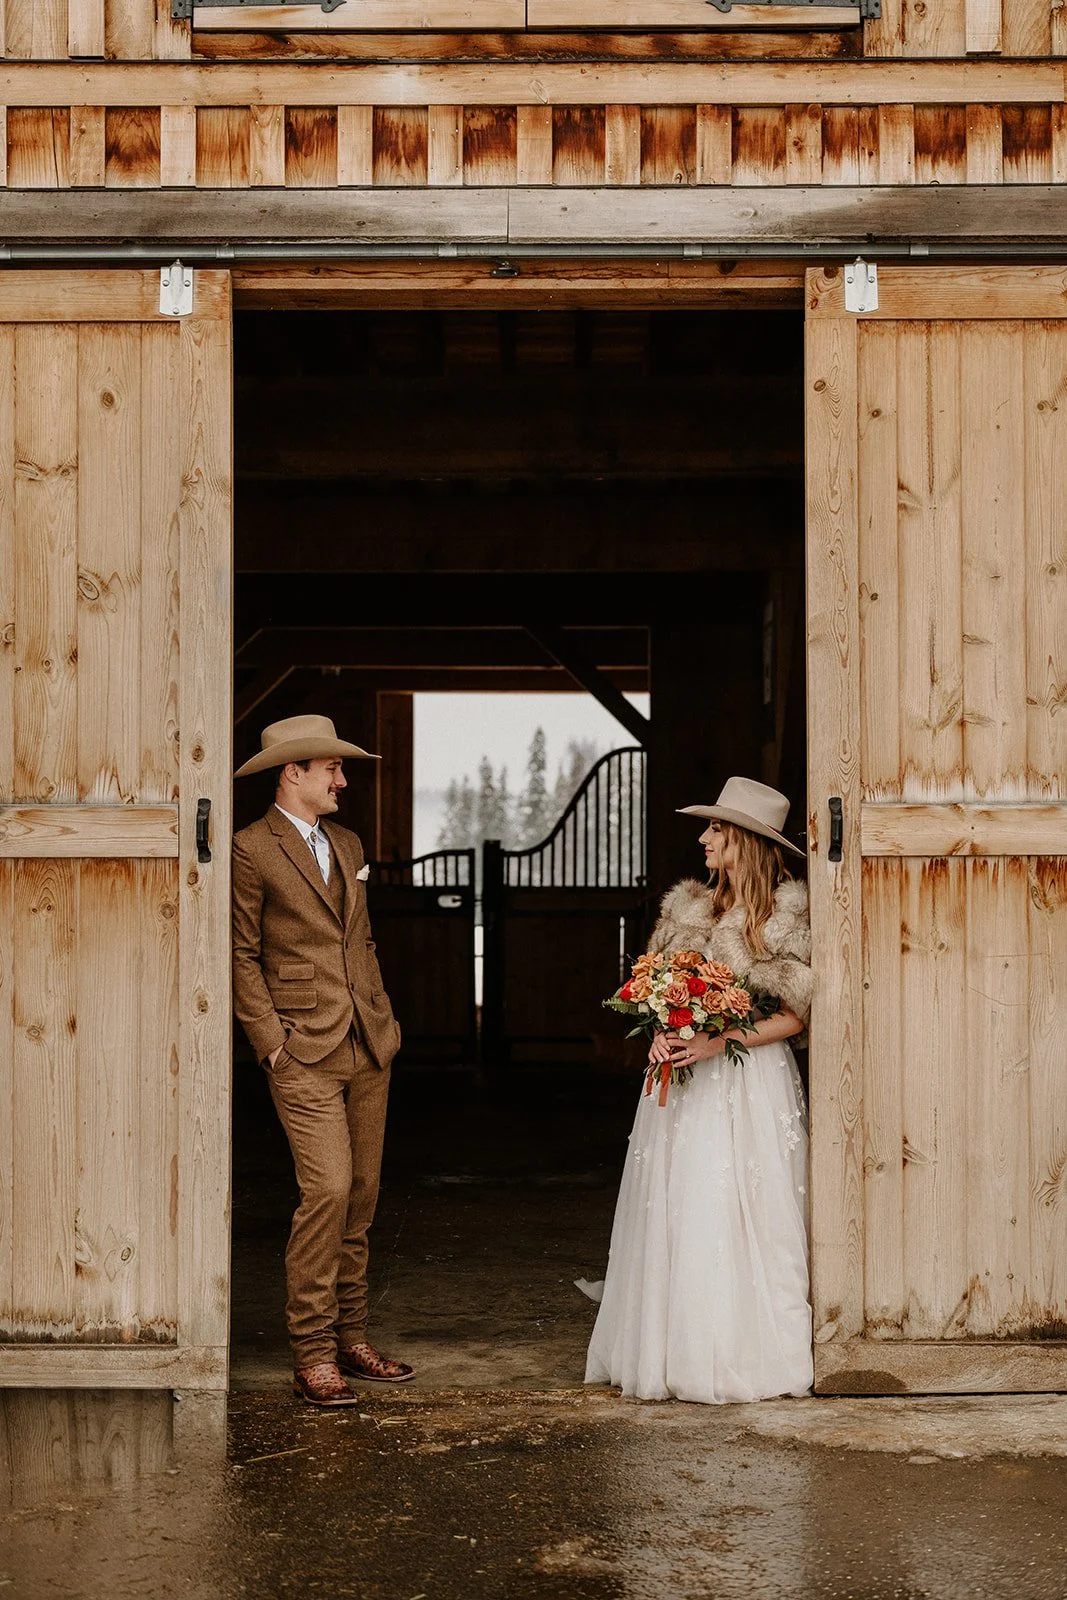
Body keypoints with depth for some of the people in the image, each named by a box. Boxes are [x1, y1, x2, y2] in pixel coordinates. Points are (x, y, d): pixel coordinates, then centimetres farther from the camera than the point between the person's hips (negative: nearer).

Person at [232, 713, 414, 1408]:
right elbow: (242, 955, -6)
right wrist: (270, 1039, -11)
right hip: (306, 1052, -7)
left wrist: (386, 1018, 15)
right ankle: (312, 1355, -6)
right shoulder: (253, 850, -6)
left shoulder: (348, 844, 16)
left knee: (362, 1195, 9)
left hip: (369, 1047, 7)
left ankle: (351, 1338, 18)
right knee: (328, 1190, -14)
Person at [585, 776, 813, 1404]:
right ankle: (679, 1352, 9)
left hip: (751, 1079, -5)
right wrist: (661, 1035, -5)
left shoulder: (788, 915, -4)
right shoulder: (690, 908, 12)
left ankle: (750, 1355, 5)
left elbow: (793, 1018, -7)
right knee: (678, 1216, 2)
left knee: (746, 1219, -5)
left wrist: (716, 1042, -17)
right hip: (684, 1081, 5)